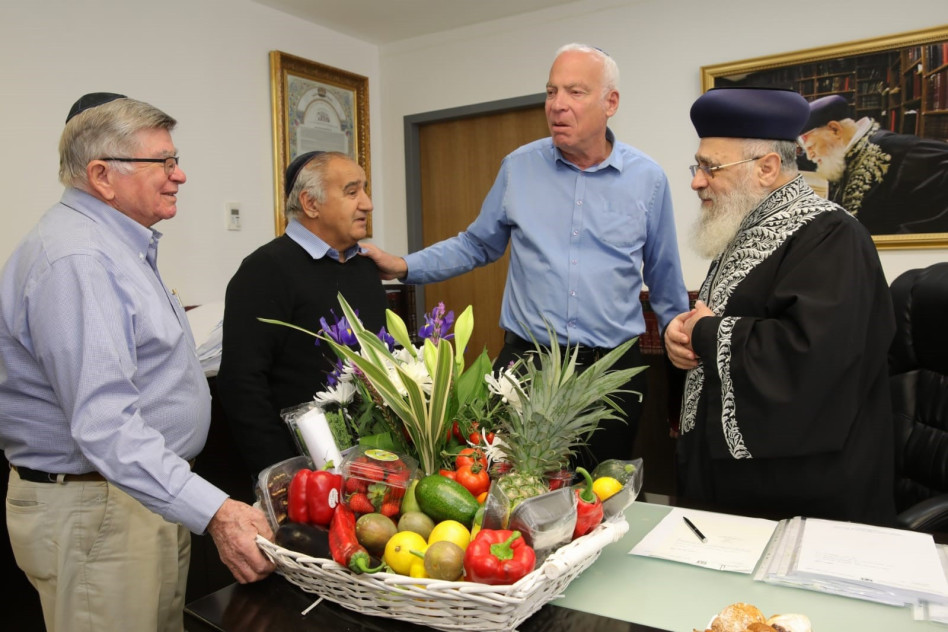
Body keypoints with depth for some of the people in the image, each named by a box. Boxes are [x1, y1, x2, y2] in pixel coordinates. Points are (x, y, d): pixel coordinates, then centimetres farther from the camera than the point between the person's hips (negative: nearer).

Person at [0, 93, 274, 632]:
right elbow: (103, 422, -31)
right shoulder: (76, 259, -22)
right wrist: (214, 511, -36)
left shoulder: (120, 244, 13)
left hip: (155, 491, 10)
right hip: (97, 510, -10)